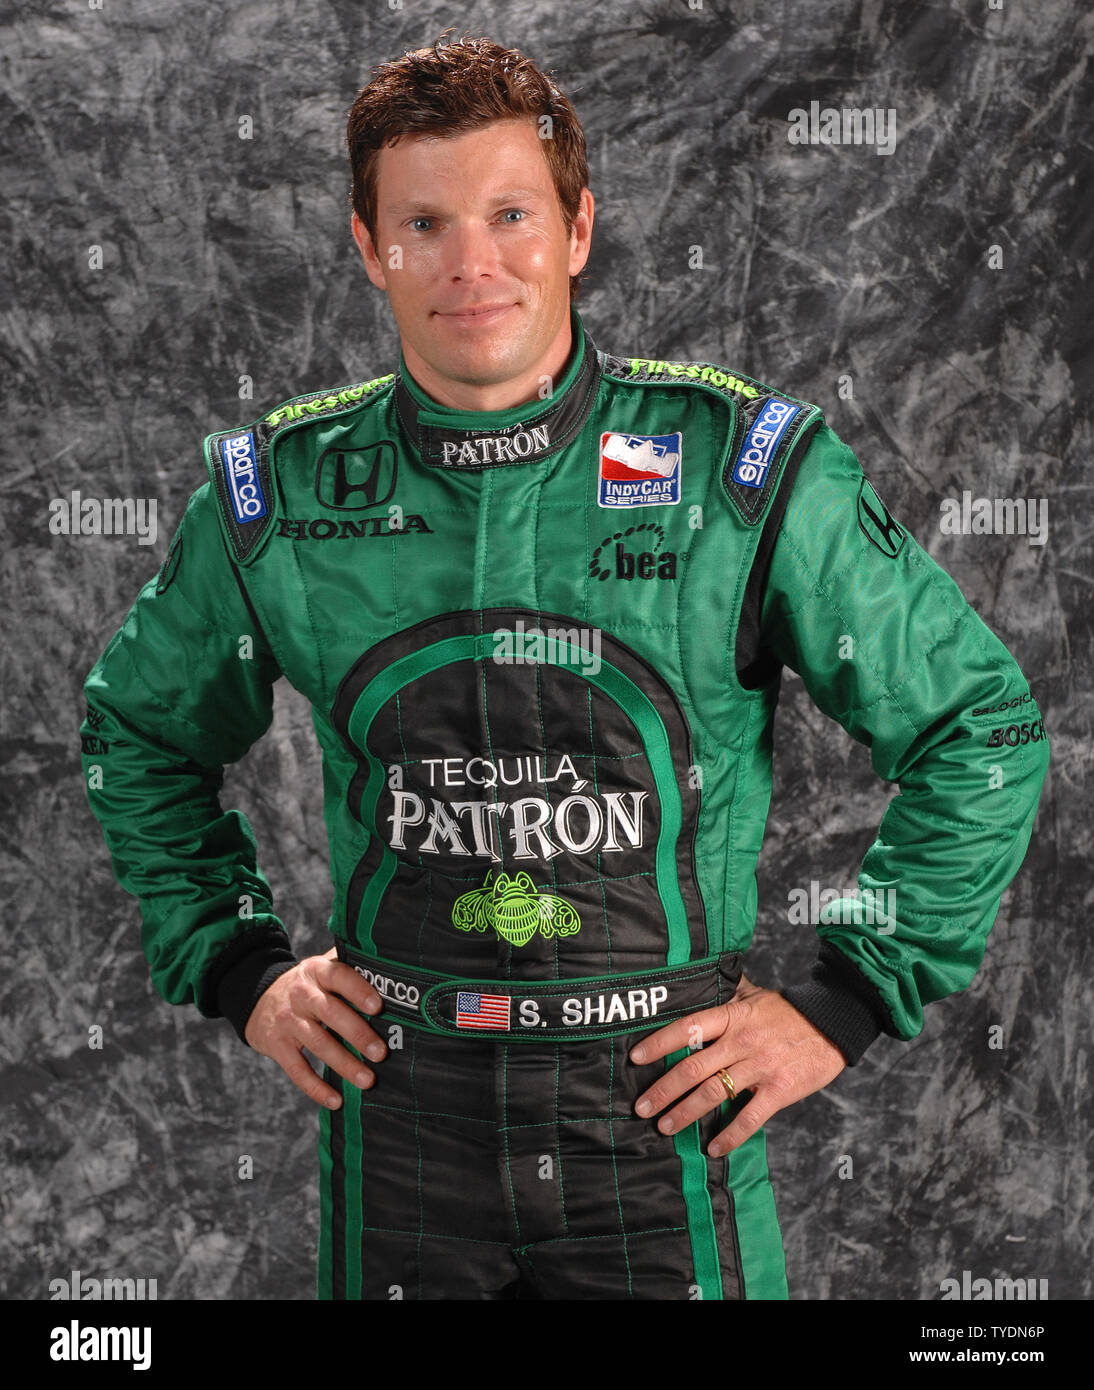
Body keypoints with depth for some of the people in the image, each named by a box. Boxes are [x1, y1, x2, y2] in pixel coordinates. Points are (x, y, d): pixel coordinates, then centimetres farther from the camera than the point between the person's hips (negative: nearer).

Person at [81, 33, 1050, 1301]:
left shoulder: (743, 467, -8)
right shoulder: (277, 495, -2)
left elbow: (982, 730, 0)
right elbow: (138, 735, 16)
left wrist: (843, 1003, -3)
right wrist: (238, 967, 7)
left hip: (663, 1103, -1)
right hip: (399, 1112, 2)